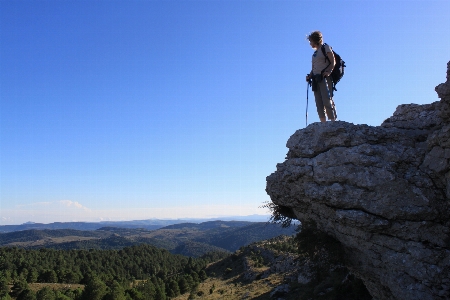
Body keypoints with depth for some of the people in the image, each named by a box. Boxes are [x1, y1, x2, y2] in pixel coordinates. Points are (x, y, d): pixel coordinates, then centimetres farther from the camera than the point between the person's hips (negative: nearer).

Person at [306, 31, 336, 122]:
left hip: (324, 78, -7)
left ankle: (334, 122, -17)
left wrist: (328, 72, -20)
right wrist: (310, 76, 4)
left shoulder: (326, 48, 4)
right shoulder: (315, 53, 24)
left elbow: (333, 62, -5)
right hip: (316, 79, 7)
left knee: (327, 101, -16)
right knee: (319, 104, -3)